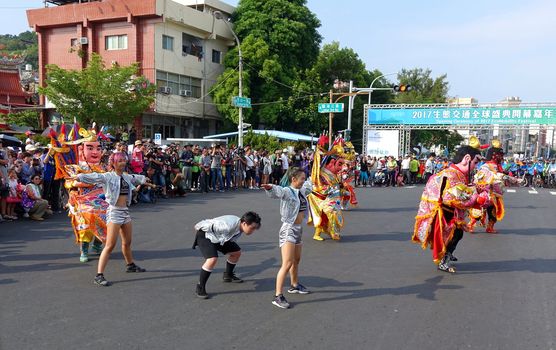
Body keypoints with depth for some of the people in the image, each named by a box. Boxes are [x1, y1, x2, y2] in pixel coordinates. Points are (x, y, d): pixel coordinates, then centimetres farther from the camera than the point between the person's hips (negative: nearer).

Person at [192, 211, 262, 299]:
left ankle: (228, 275, 36)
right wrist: (198, 227, -12)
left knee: (236, 252, 12)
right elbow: (208, 225, -28)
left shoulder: (240, 226, -10)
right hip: (205, 235, -9)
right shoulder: (228, 226, -38)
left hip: (219, 238, 9)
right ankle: (200, 288, -13)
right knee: (213, 259, -29)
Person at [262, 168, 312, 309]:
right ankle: (278, 297, -13)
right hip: (288, 230, -9)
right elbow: (278, 191, -38)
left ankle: (294, 286, 46)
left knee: (296, 260, 25)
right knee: (287, 264, -15)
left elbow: (308, 187, 35)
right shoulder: (287, 191, -15)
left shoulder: (302, 191, 10)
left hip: (298, 230, 9)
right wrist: (270, 188, -59)